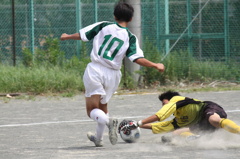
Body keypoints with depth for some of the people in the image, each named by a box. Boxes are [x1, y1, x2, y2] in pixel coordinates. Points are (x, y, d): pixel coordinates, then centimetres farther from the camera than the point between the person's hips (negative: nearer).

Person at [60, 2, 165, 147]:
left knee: (92, 110, 0)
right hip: (112, 75, 2)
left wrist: (67, 36, 23)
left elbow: (82, 35, 4)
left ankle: (108, 121, -29)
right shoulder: (130, 38, -1)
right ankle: (98, 138, 35)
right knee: (103, 106, 26)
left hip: (95, 70, -2)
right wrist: (156, 66, 2)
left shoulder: (103, 26, 0)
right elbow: (138, 59, -11)